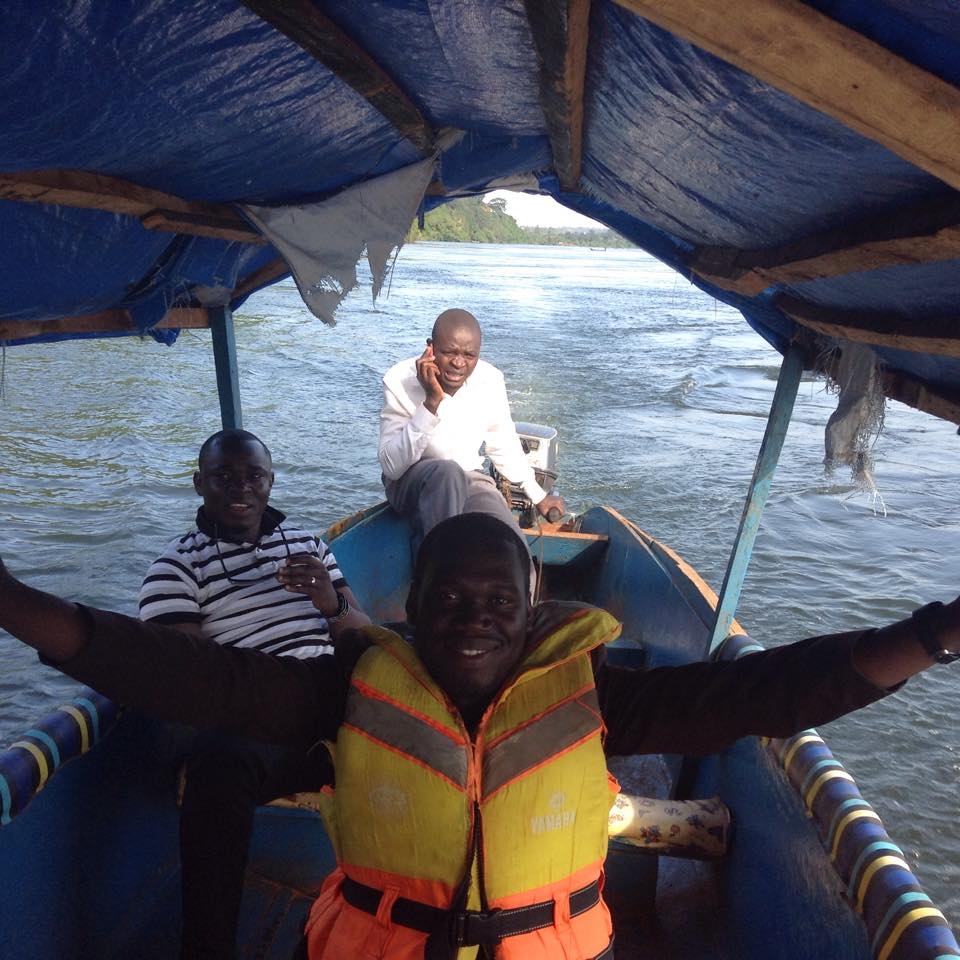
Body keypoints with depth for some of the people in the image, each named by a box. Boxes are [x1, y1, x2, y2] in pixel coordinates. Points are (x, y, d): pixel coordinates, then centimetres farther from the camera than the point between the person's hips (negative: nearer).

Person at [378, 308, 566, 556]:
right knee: (447, 472, -37)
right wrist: (432, 402, -34)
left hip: (469, 482, 3)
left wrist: (538, 496, 18)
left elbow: (504, 446, 9)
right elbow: (391, 466, -27)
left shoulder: (490, 380, -9)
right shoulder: (400, 380, -19)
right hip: (411, 482, -3)